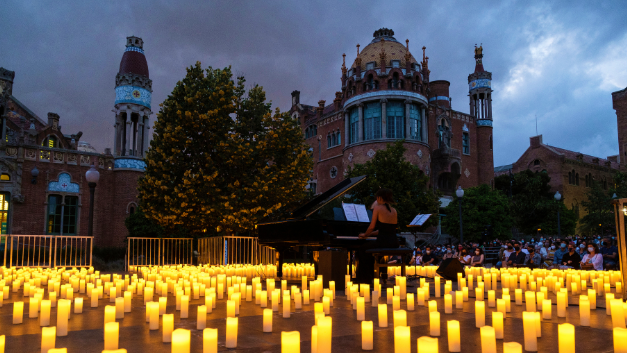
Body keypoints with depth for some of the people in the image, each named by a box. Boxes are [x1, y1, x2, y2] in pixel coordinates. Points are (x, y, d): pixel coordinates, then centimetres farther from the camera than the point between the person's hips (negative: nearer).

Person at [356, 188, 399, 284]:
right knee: (369, 250, 33)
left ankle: (365, 278, 23)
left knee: (361, 250, 20)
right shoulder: (394, 210, 17)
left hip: (383, 242, -7)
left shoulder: (378, 208, -3)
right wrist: (369, 234, 30)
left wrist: (365, 235, 16)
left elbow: (372, 227, -5)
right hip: (394, 243, 7)